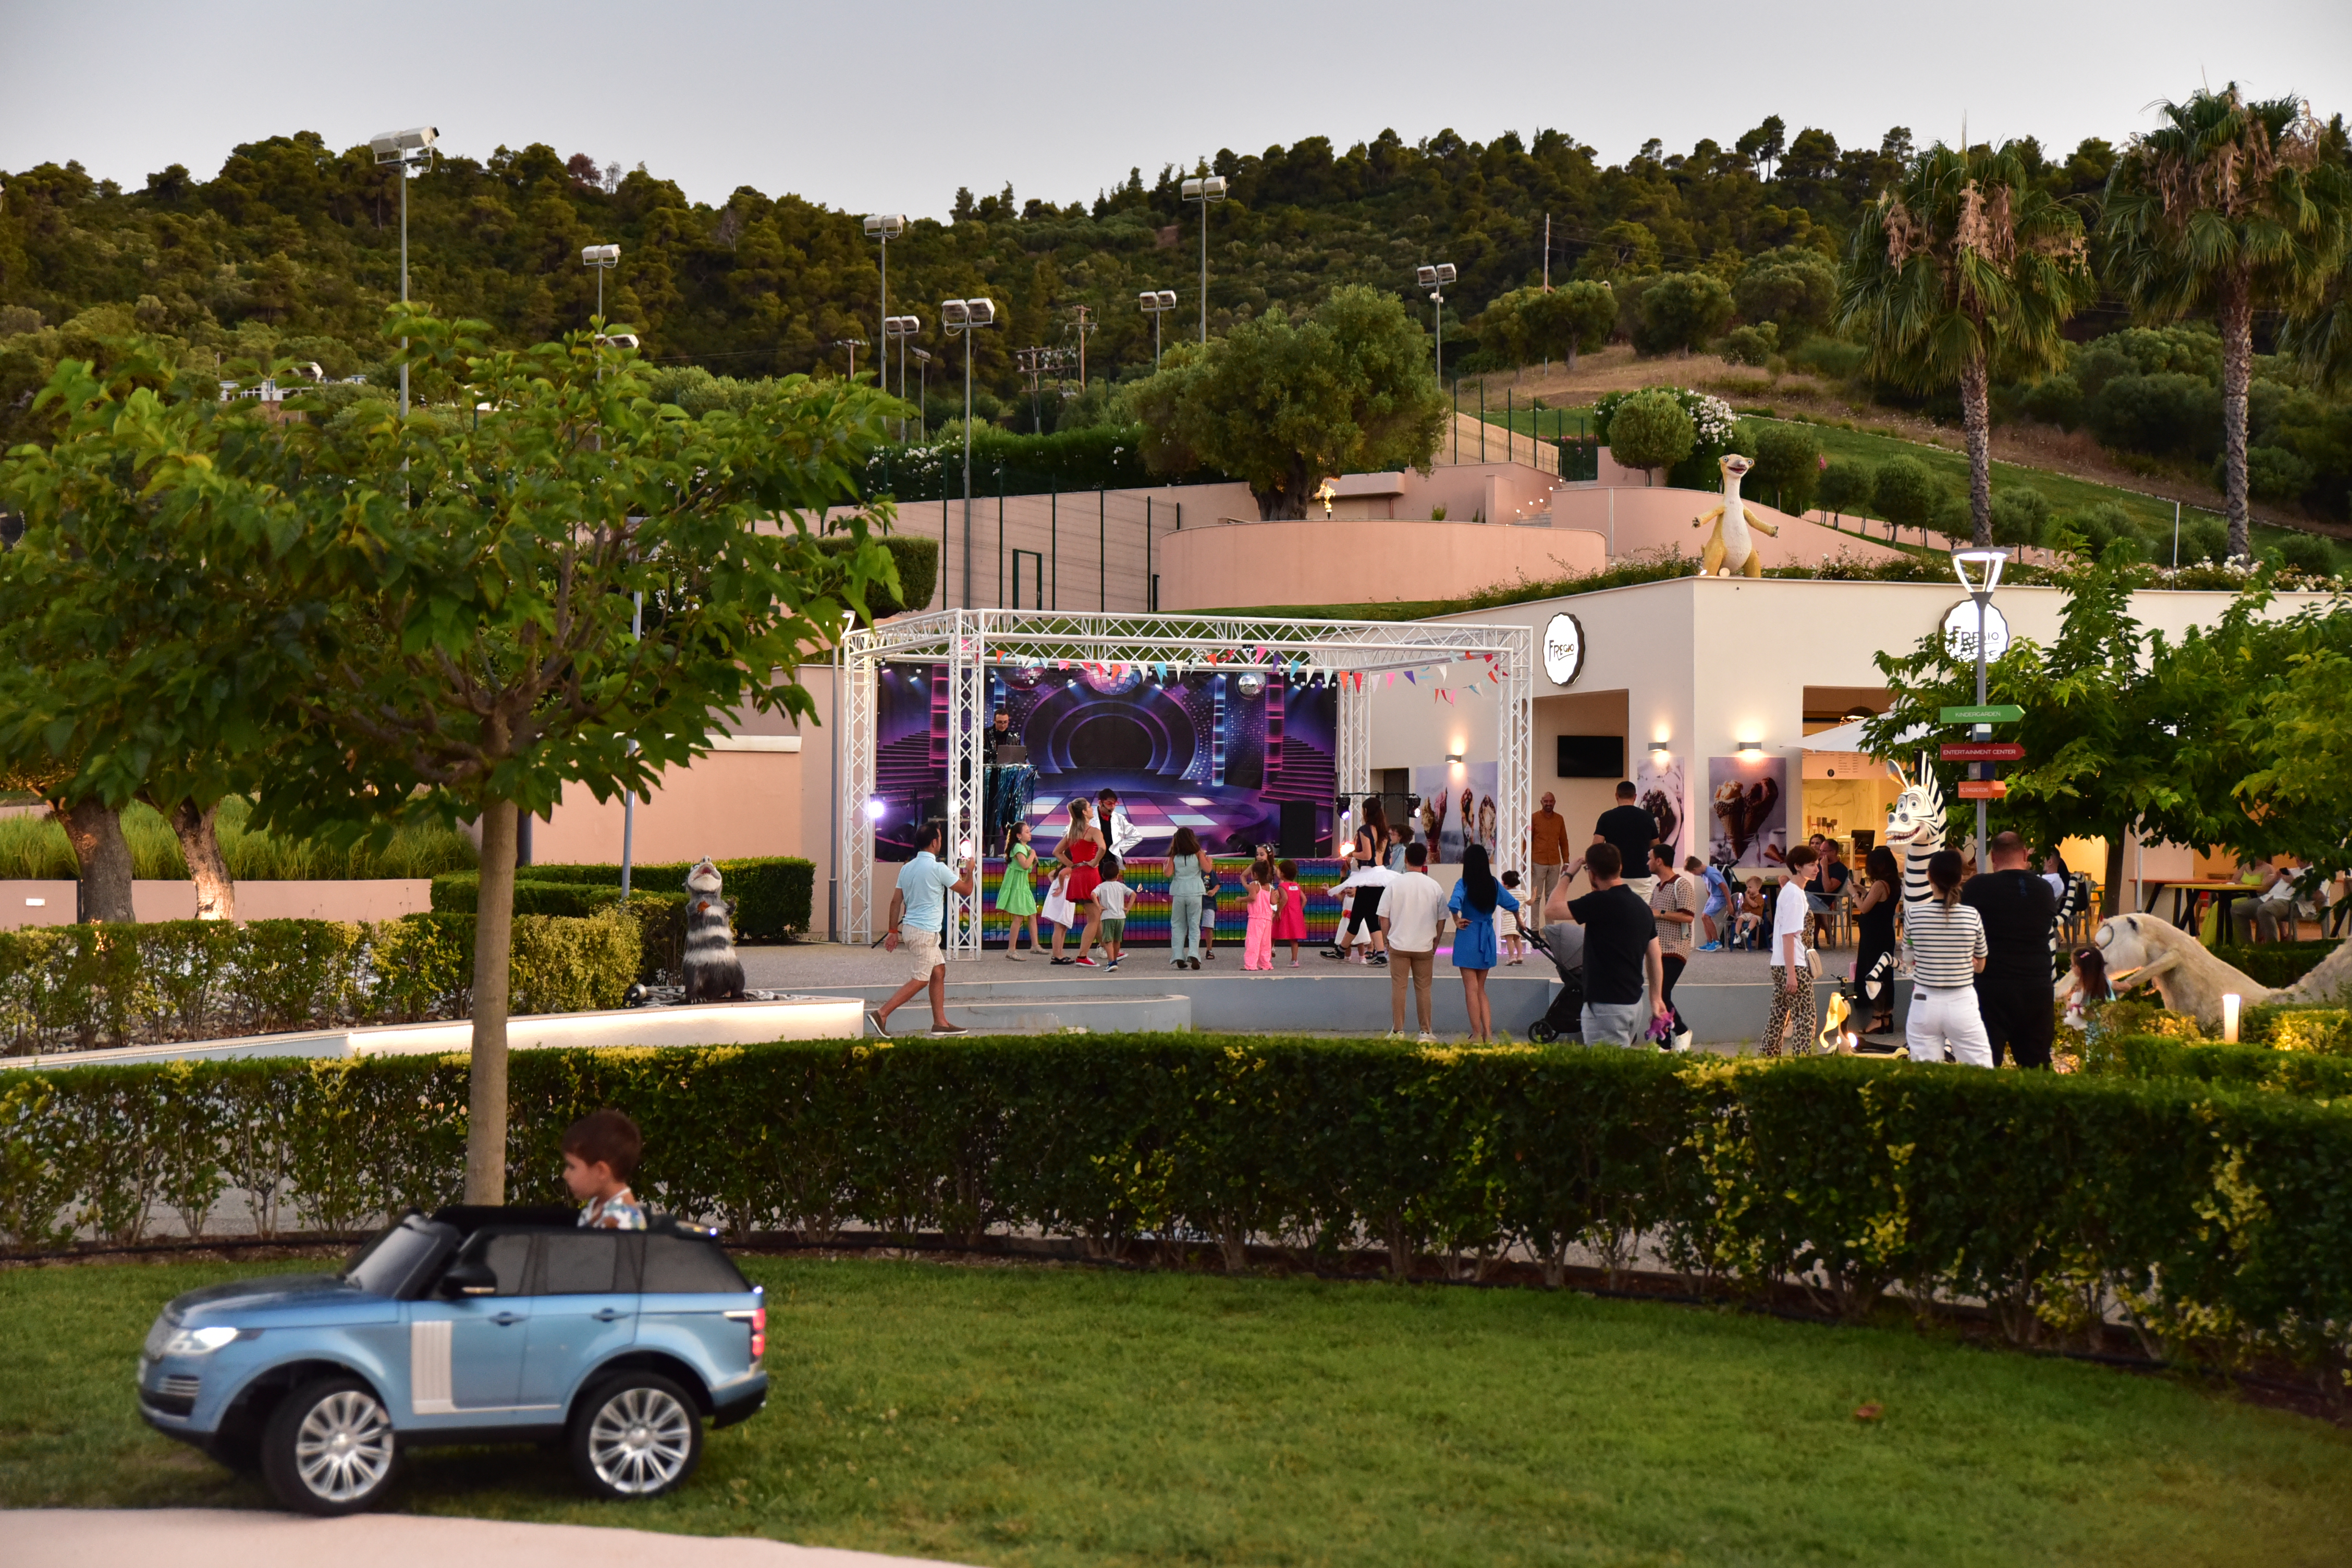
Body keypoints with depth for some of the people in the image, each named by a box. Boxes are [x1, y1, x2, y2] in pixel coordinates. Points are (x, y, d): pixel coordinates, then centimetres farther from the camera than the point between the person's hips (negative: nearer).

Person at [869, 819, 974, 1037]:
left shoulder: (907, 868, 8)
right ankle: (881, 1014, -11)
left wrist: (893, 931, 14)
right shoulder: (938, 869, -14)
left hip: (911, 928, 9)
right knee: (919, 981, -4)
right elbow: (966, 890, -5)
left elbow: (896, 901, 9)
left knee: (939, 971, 15)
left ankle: (940, 1023, 15)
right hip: (924, 933, -9)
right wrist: (969, 872, 15)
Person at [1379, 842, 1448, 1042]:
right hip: (1425, 946, 1)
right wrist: (1435, 942, 16)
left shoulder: (1395, 885, -6)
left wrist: (1387, 940, 10)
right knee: (1423, 988, 7)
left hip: (1399, 945, -1)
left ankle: (1398, 1031, 6)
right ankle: (1425, 1032, 8)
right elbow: (1441, 919, 3)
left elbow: (1384, 917, -3)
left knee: (1398, 987, 5)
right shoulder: (1435, 887, -3)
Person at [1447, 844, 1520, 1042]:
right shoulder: (1494, 884, 1)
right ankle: (1488, 1034, 7)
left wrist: (1457, 921, -12)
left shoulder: (1464, 884, -13)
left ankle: (1477, 1035, 4)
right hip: (1488, 938, 5)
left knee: (1472, 990, 3)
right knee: (1481, 989, 14)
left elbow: (1454, 905, -30)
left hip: (1468, 938, -5)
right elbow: (1513, 904, 9)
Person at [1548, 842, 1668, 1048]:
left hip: (1607, 1005, -9)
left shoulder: (1601, 902, -16)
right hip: (1635, 1003, 9)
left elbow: (1551, 911, -12)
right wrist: (1656, 999, 21)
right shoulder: (1642, 905, 11)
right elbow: (1655, 958, 14)